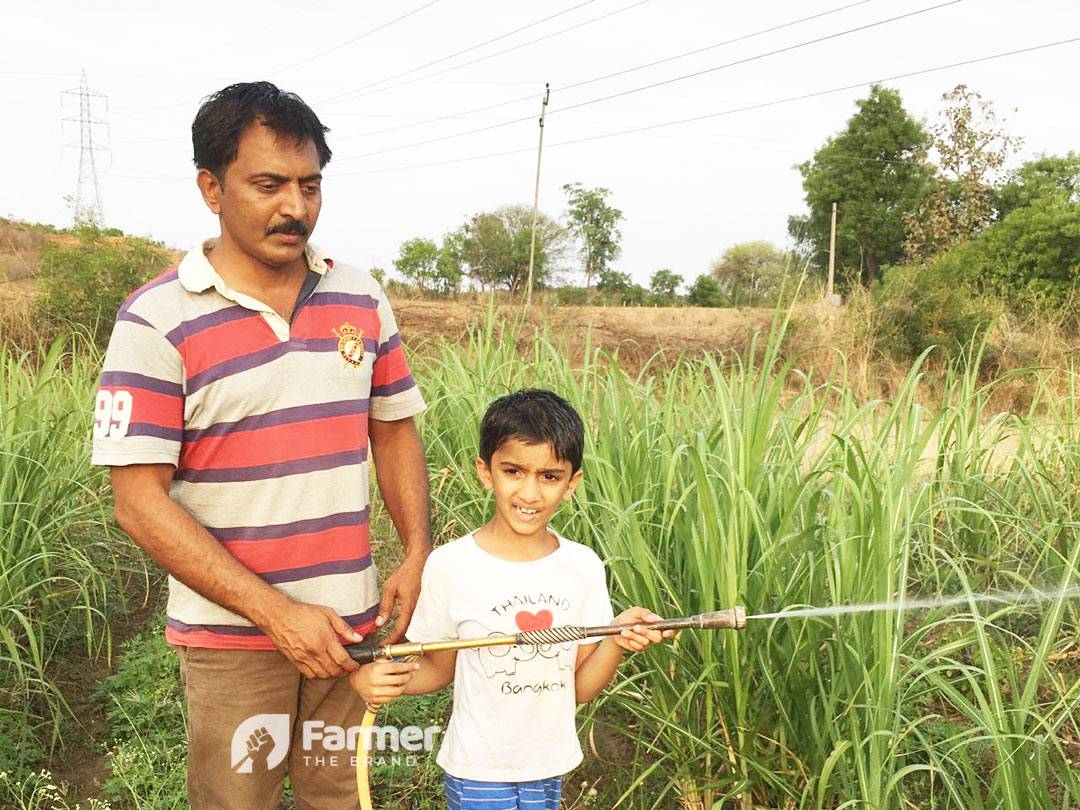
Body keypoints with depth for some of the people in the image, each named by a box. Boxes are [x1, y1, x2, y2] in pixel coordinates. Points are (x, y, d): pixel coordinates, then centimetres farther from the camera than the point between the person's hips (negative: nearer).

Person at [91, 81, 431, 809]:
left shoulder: (362, 299, 2)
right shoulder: (157, 320, -12)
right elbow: (140, 502, -14)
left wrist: (418, 556, -2)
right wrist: (275, 611, -19)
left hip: (352, 621, 4)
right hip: (231, 633, -4)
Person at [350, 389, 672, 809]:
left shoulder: (584, 566, -5)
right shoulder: (450, 565, -14)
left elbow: (580, 688, 0)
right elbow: (438, 668, -1)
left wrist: (615, 640, -18)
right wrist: (375, 679, -19)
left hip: (550, 766, 3)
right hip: (478, 771, -3)